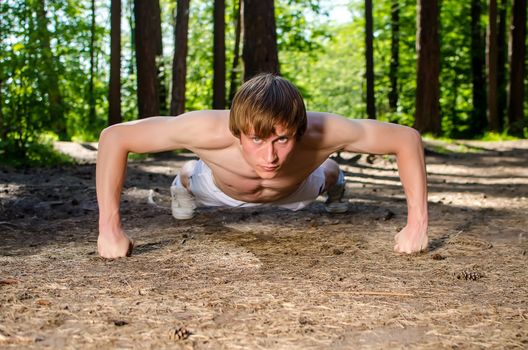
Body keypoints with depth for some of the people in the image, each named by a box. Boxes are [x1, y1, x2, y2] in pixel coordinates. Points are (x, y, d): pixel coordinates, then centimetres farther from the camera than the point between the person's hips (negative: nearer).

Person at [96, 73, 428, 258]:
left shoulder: (321, 132, -49)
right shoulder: (211, 130, -51)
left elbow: (408, 138, -35)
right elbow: (114, 137, -42)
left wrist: (418, 223, -43)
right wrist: (110, 227, -49)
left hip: (294, 190, 1)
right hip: (222, 188, -1)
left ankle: (332, 177, 71)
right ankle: (185, 180, 70)